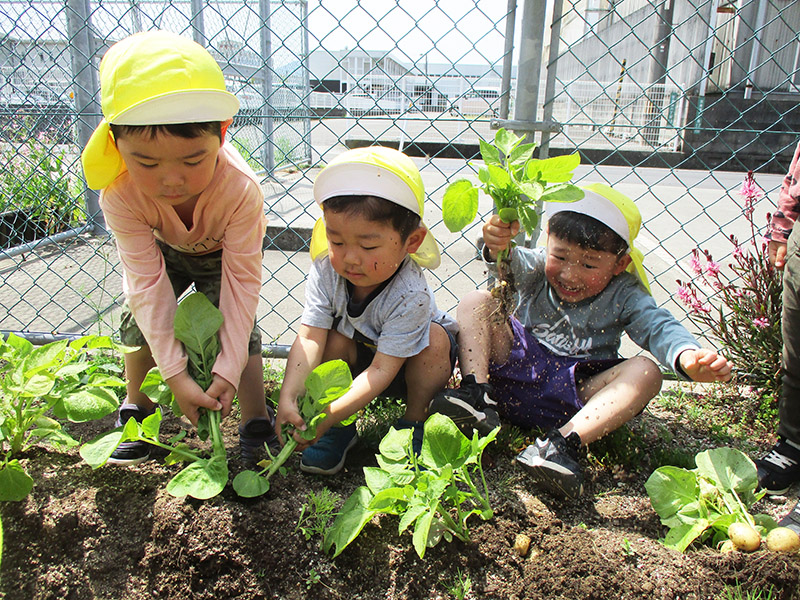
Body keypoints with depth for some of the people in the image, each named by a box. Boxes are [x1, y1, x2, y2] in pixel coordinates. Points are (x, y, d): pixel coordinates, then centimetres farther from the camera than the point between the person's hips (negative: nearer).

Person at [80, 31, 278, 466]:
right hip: (163, 252, 2)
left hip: (222, 254, -2)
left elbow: (242, 281, -35)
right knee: (139, 315, -4)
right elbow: (148, 283, -34)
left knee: (237, 323, -15)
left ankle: (256, 422, -2)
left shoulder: (241, 188, -42)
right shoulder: (119, 194, -37)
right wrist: (176, 374, -36)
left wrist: (228, 369, -36)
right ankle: (136, 406, 20)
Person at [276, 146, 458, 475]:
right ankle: (342, 429, -6)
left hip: (410, 364, -3)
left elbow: (382, 370, -36)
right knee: (334, 337, -25)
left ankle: (414, 421, -9)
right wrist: (288, 398, -43)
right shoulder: (325, 272, -26)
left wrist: (327, 415, -42)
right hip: (357, 356, 3)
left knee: (435, 338, -31)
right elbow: (310, 338, -29)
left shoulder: (409, 294, -37)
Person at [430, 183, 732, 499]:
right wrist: (497, 248, -48)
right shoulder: (539, 267, -1)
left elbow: (658, 326, -19)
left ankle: (564, 441, -39)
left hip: (576, 391, -1)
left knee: (645, 372, -25)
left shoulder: (624, 296, -5)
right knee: (477, 301, -10)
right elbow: (513, 264, -22)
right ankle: (475, 392, -25)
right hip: (517, 364, 1)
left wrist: (687, 356, -42)